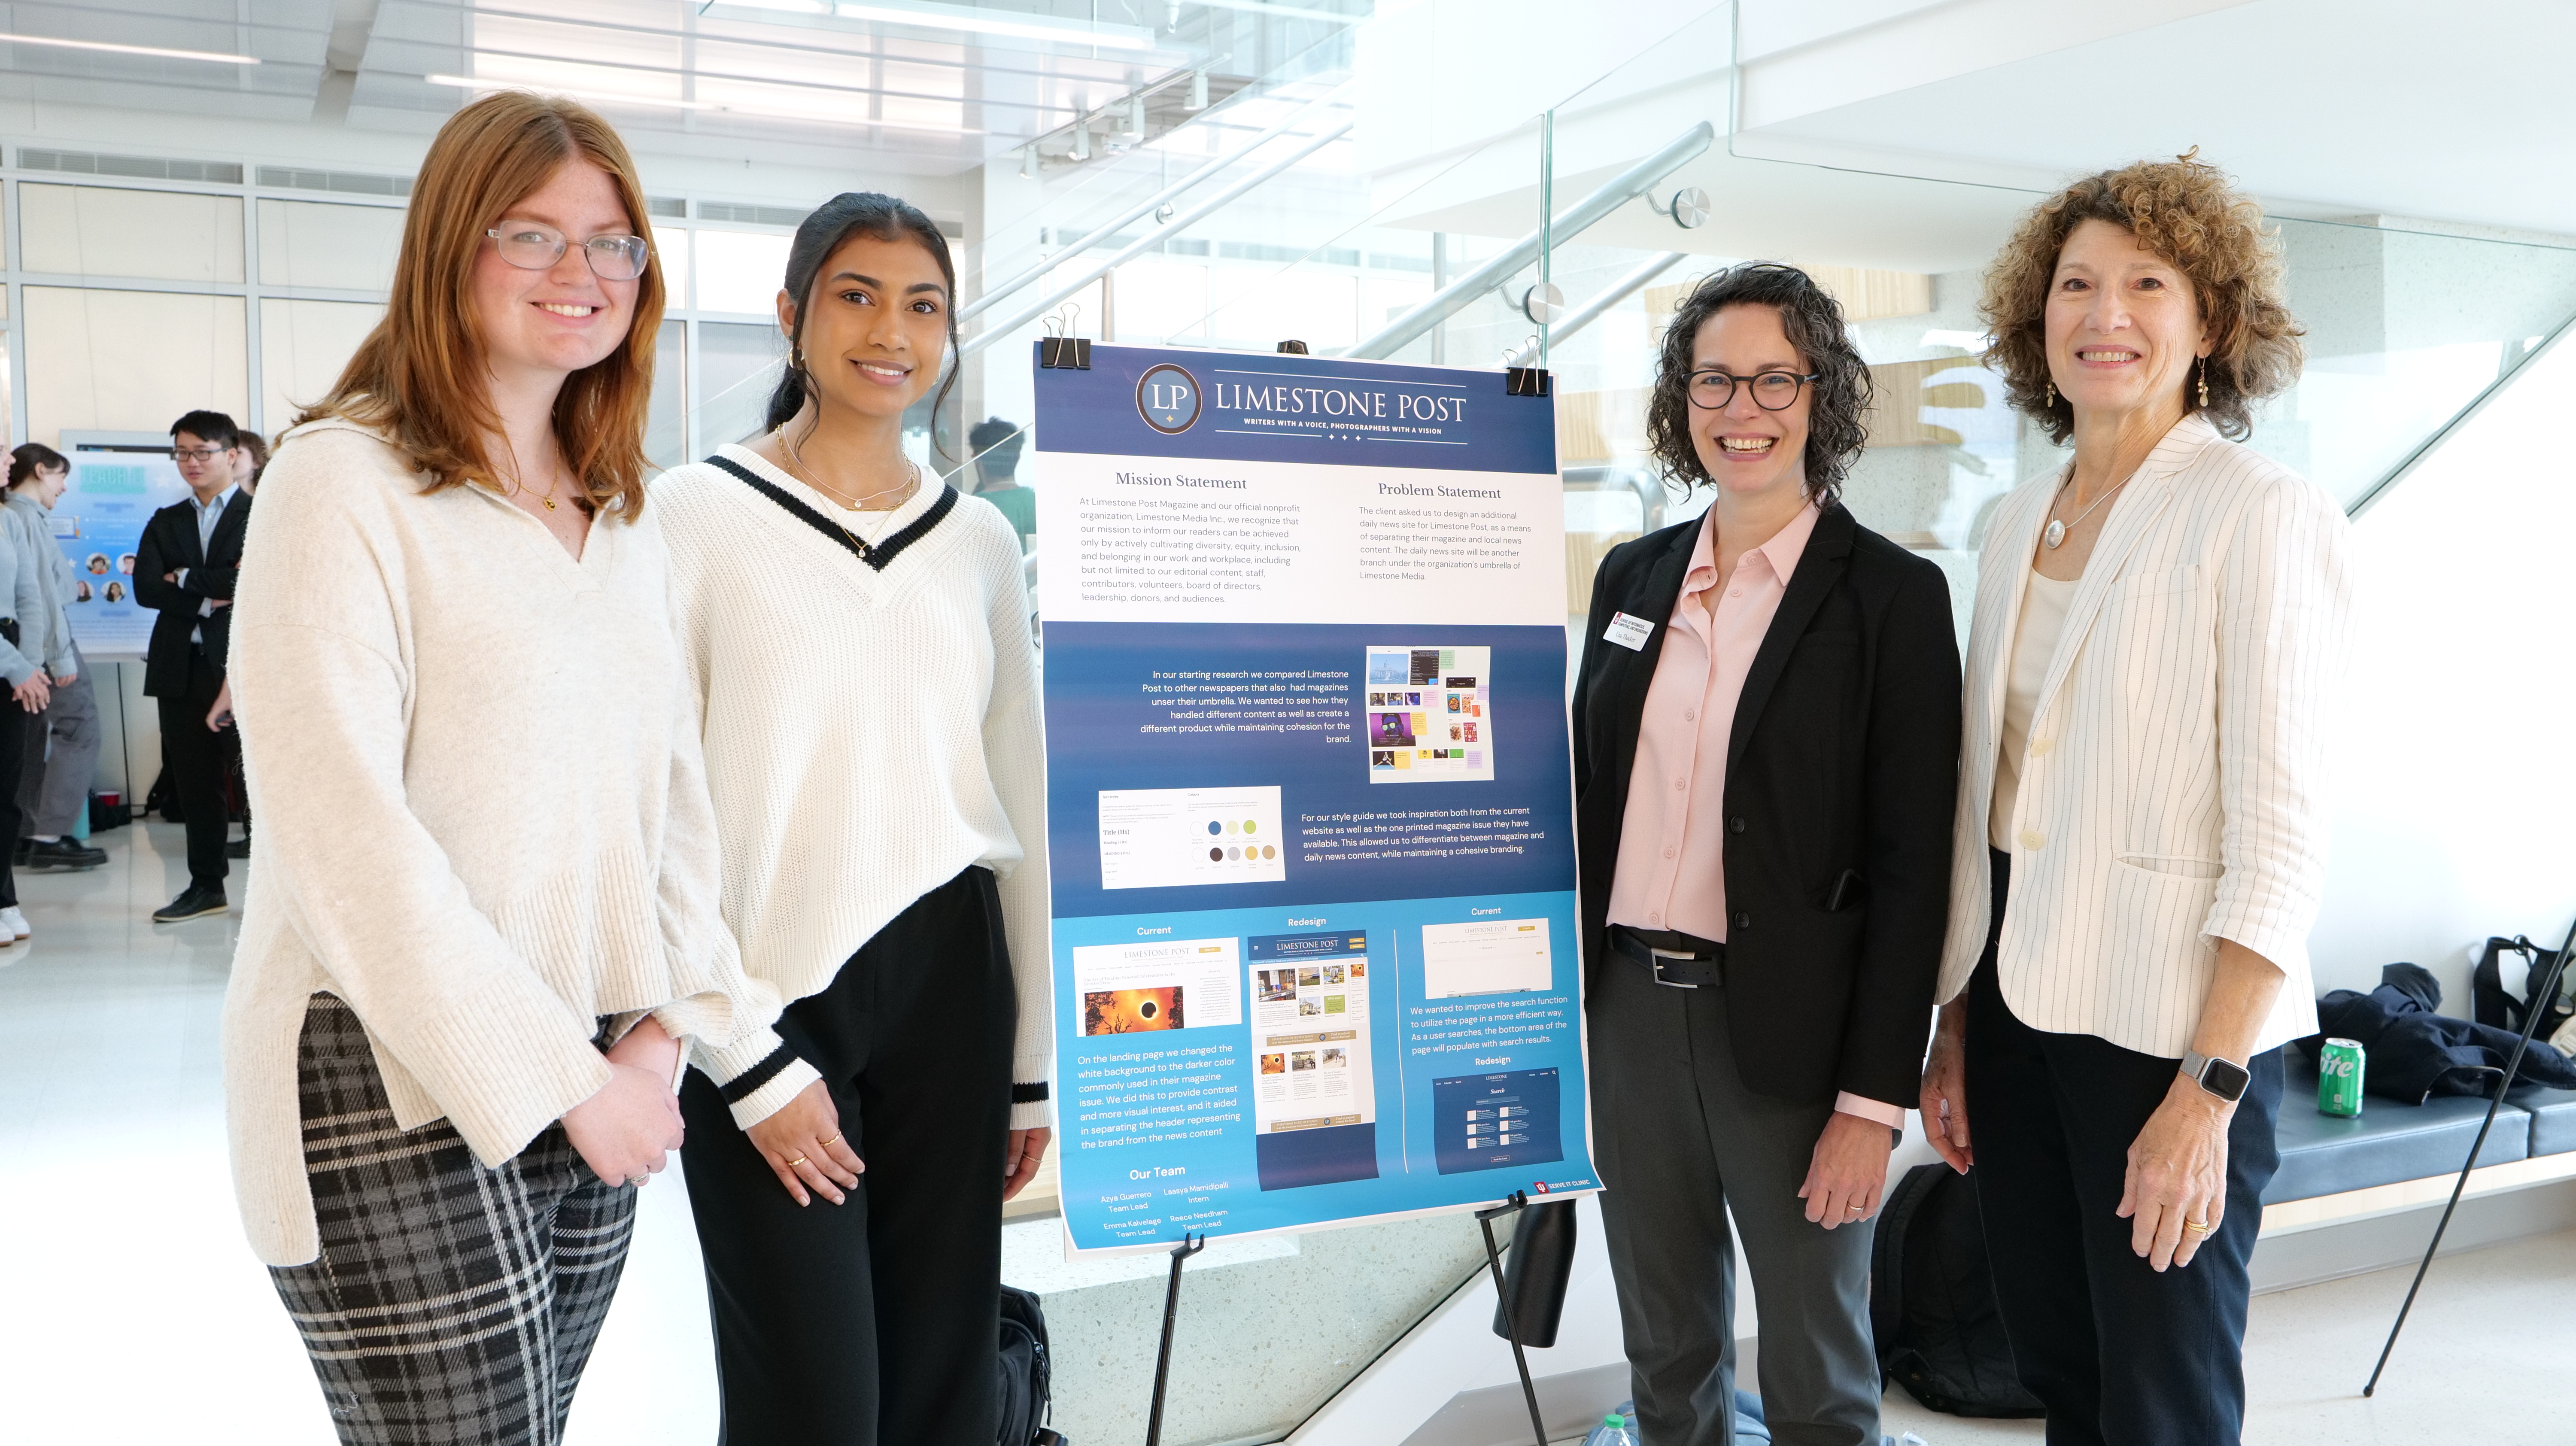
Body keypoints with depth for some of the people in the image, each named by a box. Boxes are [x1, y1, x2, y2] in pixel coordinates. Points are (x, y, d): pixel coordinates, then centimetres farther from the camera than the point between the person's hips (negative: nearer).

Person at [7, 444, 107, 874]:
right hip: (46, 639, -9)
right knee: (79, 730, -6)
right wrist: (60, 656, -17)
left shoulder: (17, 515, 12)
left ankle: (27, 837, 15)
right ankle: (50, 837, -8)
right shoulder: (30, 517, -13)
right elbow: (43, 589, -17)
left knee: (33, 738, 11)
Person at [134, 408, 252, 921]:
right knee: (193, 779, 9)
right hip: (182, 666, 5)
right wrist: (209, 599, -8)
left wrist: (185, 579, -7)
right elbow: (144, 588, 4)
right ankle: (206, 885, 18)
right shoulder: (166, 522, 17)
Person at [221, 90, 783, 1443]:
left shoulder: (625, 518, 13)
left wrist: (668, 1020, -1)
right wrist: (561, 1075, -15)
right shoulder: (346, 481, -9)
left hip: (593, 1079, 6)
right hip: (403, 1086, -6)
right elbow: (344, 832, -16)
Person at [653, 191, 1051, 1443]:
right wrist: (746, 1060, -10)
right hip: (766, 1006, -3)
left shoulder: (979, 540, 9)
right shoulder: (695, 516, -4)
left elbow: (1026, 807, 10)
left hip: (949, 986, 4)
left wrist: (1034, 1060, 9)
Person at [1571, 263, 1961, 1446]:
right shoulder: (1632, 576, 8)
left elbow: (1910, 868, -9)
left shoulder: (1891, 595, -7)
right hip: (1626, 1010, 5)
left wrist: (1874, 1100, -12)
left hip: (1789, 1027, -4)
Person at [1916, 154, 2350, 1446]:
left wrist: (2208, 1095, -18)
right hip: (2016, 1002, 6)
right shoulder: (2019, 523, 10)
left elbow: (2281, 832, -14)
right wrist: (1952, 1033, 12)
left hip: (2168, 1024, -6)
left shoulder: (2260, 515, -9)